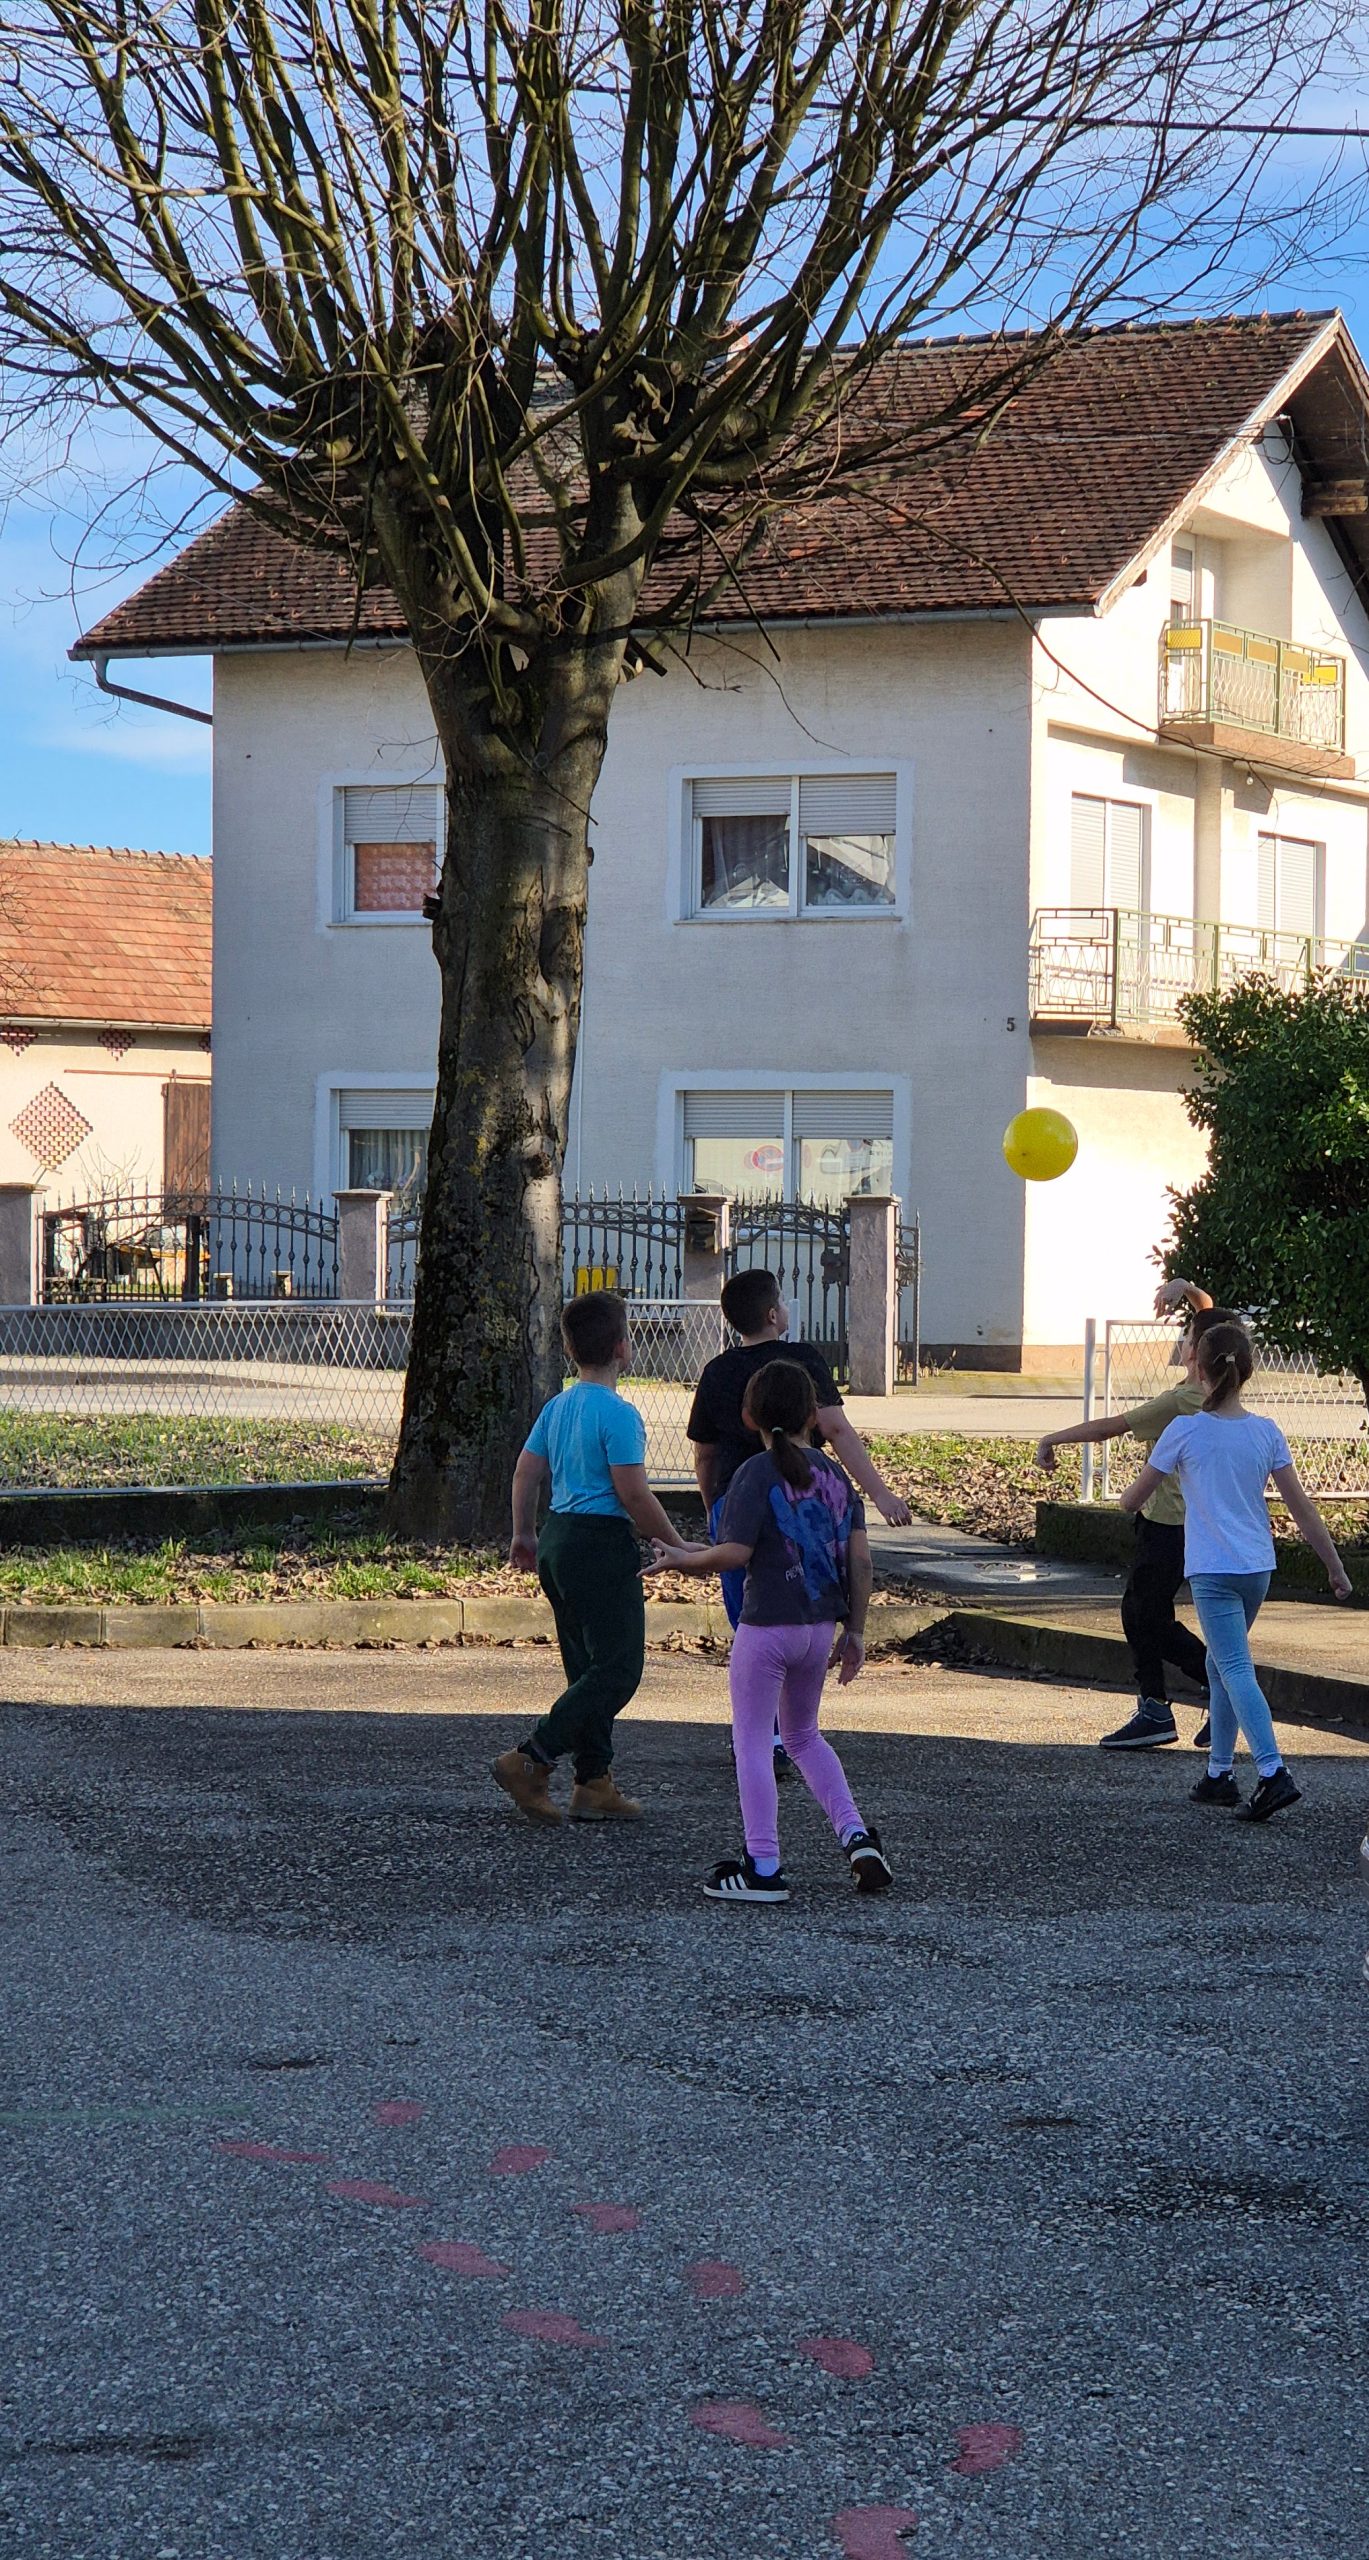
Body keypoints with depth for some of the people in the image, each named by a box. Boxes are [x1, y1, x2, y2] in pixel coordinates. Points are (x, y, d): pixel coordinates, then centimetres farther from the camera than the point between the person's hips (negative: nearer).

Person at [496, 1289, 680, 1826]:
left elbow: (526, 1472, 15)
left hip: (558, 1540, 9)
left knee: (588, 1669, 13)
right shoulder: (618, 1413, -15)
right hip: (603, 1544, -9)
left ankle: (594, 1782, 13)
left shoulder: (557, 1406, 10)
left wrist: (524, 1534, 28)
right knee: (617, 1670, -5)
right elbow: (633, 1493, -18)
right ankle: (530, 1760, -11)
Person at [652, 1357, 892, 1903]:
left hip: (766, 1627, -6)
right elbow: (860, 1560, 4)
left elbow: (735, 1553, -19)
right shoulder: (835, 1475, 6)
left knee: (753, 1742, 4)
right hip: (821, 1628, 6)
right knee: (803, 1736, 23)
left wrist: (683, 1559, -2)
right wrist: (854, 1631, 12)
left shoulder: (757, 1473, -11)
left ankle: (763, 1868, 3)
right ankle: (856, 1836, 12)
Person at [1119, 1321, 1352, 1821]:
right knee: (1221, 1665, 20)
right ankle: (1220, 1772, 23)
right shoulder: (1266, 1432, 2)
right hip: (1257, 1568, 5)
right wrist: (1335, 1566, 10)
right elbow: (1301, 1507, 3)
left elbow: (1132, 1500, 1)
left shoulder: (1185, 1430, -8)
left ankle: (1272, 1773, -25)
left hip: (1213, 1571, -5)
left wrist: (1131, 1496, 25)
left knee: (1235, 1669, -10)